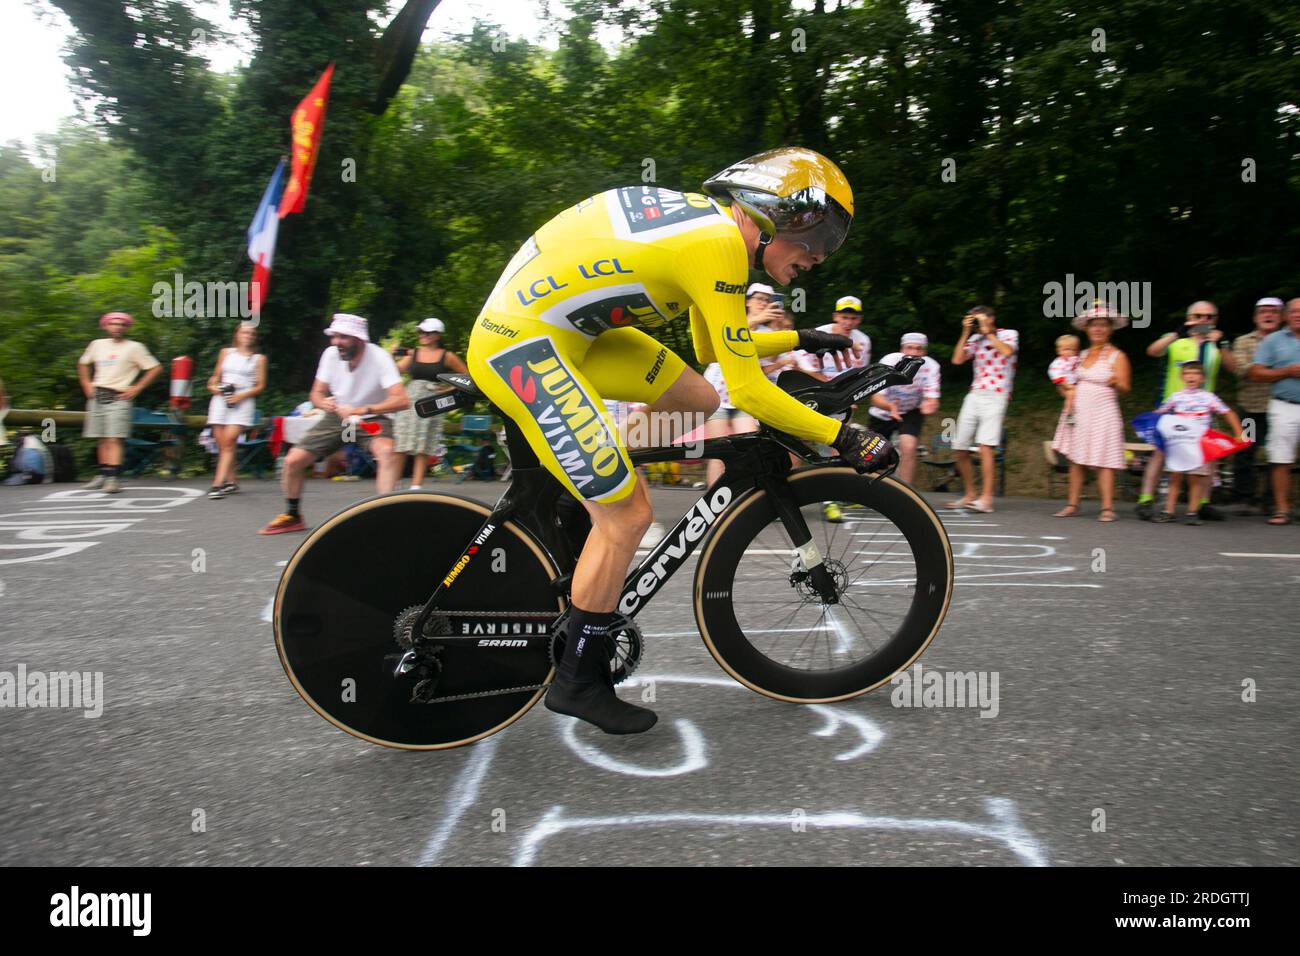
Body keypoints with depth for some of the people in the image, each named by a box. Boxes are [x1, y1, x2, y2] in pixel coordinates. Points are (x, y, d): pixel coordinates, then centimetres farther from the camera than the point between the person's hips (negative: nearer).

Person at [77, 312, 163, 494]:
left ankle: (114, 479, -20)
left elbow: (155, 368, -5)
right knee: (102, 440, 7)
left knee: (114, 439, -14)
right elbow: (82, 364, 29)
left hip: (119, 399, -5)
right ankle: (104, 475, 16)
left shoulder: (134, 347, 0)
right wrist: (86, 384, 16)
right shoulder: (97, 344, 14)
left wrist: (136, 388, -8)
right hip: (97, 397, 5)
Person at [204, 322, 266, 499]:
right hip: (221, 399, 3)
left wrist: (241, 395, -8)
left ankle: (218, 483, -20)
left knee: (229, 441, -16)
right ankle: (231, 481, 13)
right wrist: (213, 385, 3)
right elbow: (216, 376, 24)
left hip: (242, 402, -3)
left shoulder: (259, 358, 10)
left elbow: (260, 386, 5)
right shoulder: (226, 353, 18)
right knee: (221, 443, 0)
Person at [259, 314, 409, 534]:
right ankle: (292, 516, 21)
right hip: (337, 418, 4)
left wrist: (361, 410, -40)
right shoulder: (331, 354, -11)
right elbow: (316, 393, 0)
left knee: (386, 452, -36)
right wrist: (324, 403, -24)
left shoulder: (379, 357, -24)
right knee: (293, 461, -3)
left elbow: (401, 400, -32)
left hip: (372, 419, -4)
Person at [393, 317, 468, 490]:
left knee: (423, 449, -3)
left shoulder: (447, 356, 5)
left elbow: (467, 376, 10)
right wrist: (392, 356, -15)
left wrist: (449, 388, 0)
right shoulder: (412, 353, 11)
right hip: (409, 401, 2)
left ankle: (415, 487, -1)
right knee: (400, 446, -3)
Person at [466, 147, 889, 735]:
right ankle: (578, 683, 9)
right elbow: (749, 390, -17)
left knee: (697, 402, 11)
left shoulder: (708, 220, 13)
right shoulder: (720, 248, -17)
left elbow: (713, 348, 24)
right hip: (521, 345, -10)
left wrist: (798, 340, 28)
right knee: (629, 515, -7)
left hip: (559, 328, 10)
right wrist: (844, 437, -10)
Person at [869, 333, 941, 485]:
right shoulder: (889, 362, -27)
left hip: (911, 412, 0)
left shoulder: (930, 366, -22)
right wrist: (890, 407, -54)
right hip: (883, 413, 0)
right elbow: (876, 397, -32)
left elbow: (932, 399, -23)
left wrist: (929, 406, -48)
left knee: (908, 449, -25)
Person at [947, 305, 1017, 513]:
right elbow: (957, 360, 4)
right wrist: (966, 333, 2)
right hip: (974, 395, 6)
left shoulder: (1009, 334, 5)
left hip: (995, 396, -6)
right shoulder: (975, 339, 16)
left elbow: (1007, 351, -17)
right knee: (959, 450, 5)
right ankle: (969, 495, 19)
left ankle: (986, 498, -19)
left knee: (985, 446, -20)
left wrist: (987, 332, -7)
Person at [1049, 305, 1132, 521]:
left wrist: (1115, 382, -27)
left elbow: (1125, 388, -6)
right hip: (1079, 412, 5)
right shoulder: (1083, 355, 14)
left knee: (1102, 461, -8)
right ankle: (1072, 504, 10)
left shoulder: (1117, 356, -1)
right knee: (1075, 459, 4)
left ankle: (1107, 507, -4)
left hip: (1103, 413, -5)